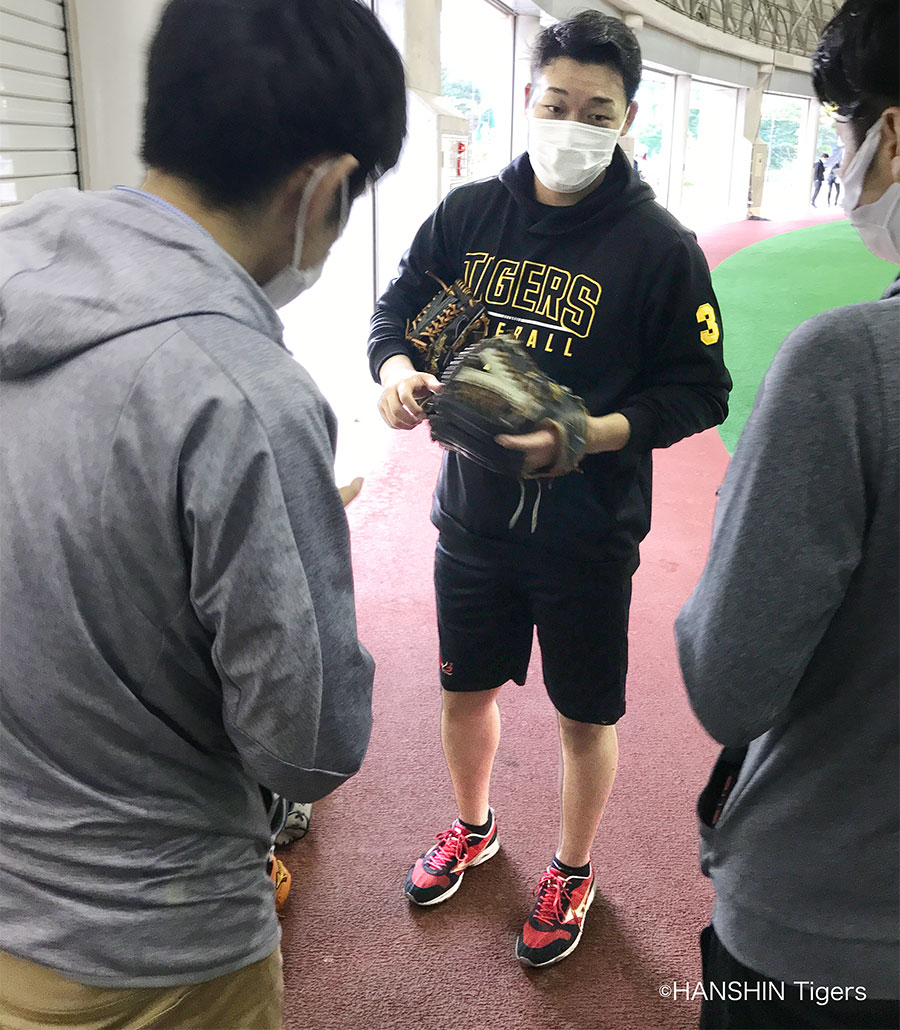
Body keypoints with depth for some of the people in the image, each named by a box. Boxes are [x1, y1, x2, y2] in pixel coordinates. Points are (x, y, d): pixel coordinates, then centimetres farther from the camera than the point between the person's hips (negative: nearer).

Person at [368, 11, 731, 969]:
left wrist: (590, 434, -26)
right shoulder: (469, 212, -2)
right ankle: (472, 828, 50)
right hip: (472, 515, 4)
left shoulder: (659, 245, -11)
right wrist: (397, 369, -17)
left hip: (588, 533, -3)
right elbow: (397, 307, 7)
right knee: (464, 690, 20)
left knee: (584, 717, 14)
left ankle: (571, 872, 42)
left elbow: (699, 391, -10)